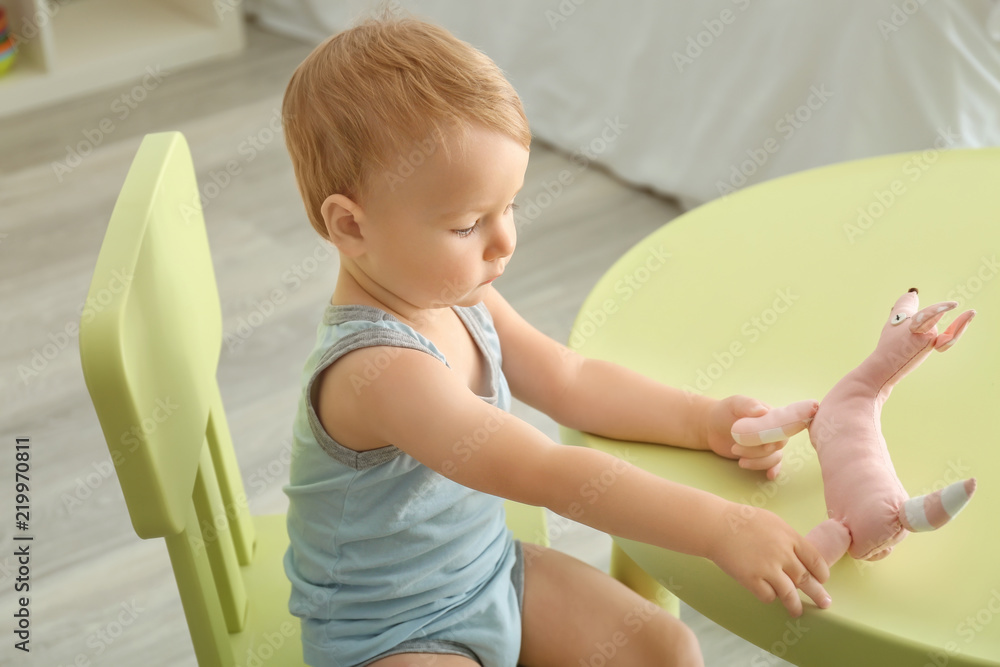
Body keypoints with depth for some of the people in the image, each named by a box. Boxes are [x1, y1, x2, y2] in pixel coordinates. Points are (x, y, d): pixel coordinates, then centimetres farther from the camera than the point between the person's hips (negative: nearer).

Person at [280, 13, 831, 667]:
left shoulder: (458, 295, -5)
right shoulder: (379, 369, -35)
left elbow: (569, 379, 4)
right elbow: (551, 475, -40)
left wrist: (705, 420, -6)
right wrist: (719, 527, -41)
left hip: (489, 567, 8)